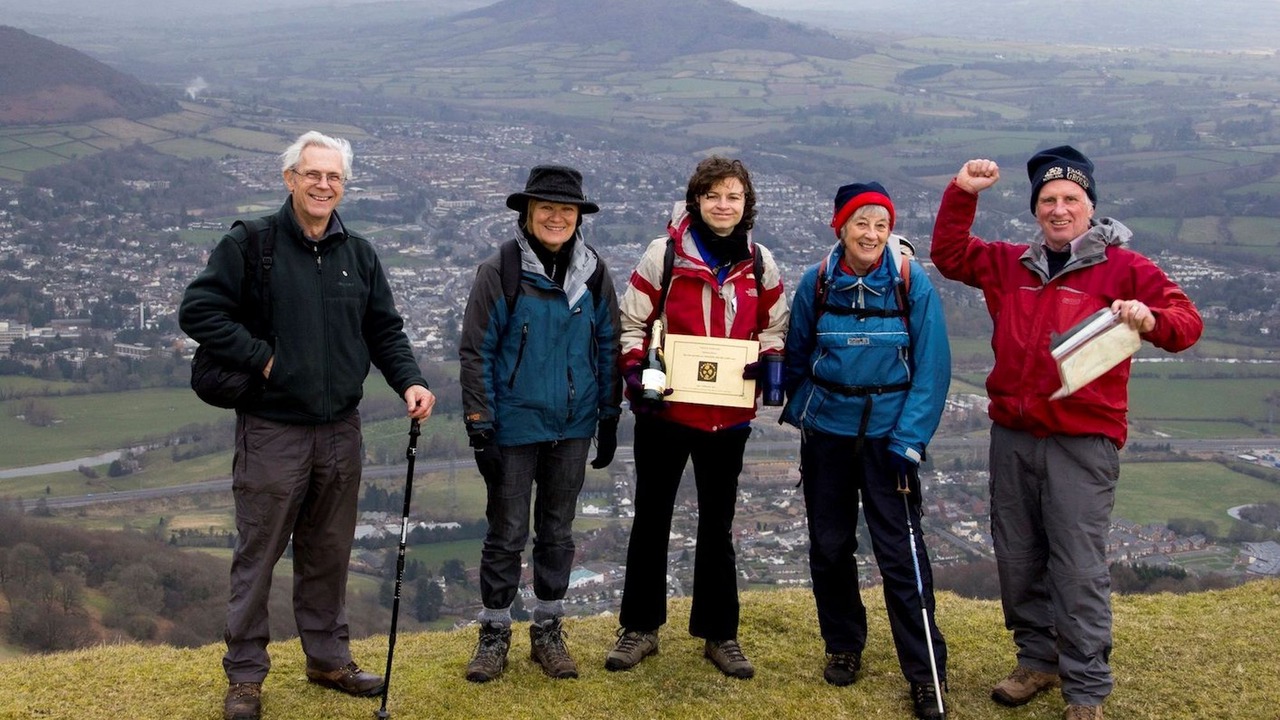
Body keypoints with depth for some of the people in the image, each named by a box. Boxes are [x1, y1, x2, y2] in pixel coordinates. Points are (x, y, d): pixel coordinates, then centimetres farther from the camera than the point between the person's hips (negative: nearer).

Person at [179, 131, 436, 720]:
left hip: (340, 431, 5)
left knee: (329, 554, 16)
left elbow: (385, 330, 11)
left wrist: (409, 381, -5)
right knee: (258, 554, 4)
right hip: (271, 432, -4)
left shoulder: (359, 254, 9)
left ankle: (328, 658, 30)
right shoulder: (248, 245, -6)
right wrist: (261, 356, -16)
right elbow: (197, 310, -10)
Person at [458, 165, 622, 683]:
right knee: (507, 533, 5)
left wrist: (609, 419, 8)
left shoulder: (593, 273, 1)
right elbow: (476, 352, -9)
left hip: (573, 427, 3)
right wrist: (480, 426, -12)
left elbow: (608, 347, 8)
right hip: (515, 426, -3)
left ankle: (548, 631, 27)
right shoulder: (500, 271, -10)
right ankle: (494, 634, 21)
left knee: (558, 531, 14)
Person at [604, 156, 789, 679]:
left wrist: (769, 360, -7)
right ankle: (640, 628, 23)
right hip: (665, 411, -2)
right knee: (651, 519, 9)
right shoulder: (664, 254, -7)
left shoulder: (760, 264, 3)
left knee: (717, 524, 13)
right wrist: (635, 370, -17)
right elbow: (631, 321, -2)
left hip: (729, 416, 2)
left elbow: (774, 326, 13)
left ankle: (719, 634, 25)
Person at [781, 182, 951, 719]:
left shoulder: (911, 282, -9)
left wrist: (909, 439, -15)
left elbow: (932, 366, -10)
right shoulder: (818, 282, -2)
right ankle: (842, 646, 31)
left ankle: (925, 674, 4)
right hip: (827, 431, 3)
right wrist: (799, 411, 2)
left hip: (887, 432, -3)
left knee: (900, 552, -5)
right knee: (828, 545, 12)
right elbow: (797, 354, 8)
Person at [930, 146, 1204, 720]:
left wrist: (1150, 318, -28)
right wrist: (962, 193, 7)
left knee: (1079, 569, -5)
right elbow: (949, 255, 19)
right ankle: (1038, 659, 29)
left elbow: (1187, 322, -6)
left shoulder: (1122, 267, -2)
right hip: (1012, 436, 5)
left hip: (1083, 442, -5)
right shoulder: (1012, 265, 11)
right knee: (1017, 559, 12)